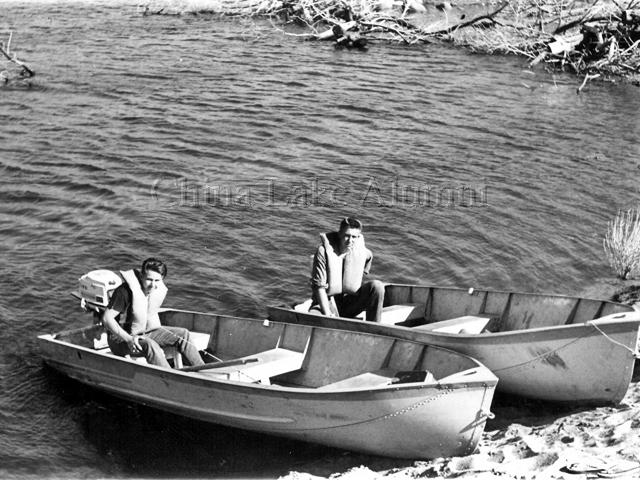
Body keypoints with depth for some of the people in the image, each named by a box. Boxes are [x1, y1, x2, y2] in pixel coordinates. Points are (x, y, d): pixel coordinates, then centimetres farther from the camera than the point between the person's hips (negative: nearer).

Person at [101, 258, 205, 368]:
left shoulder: (160, 290, -2)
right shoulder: (126, 291, -24)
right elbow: (107, 318, -23)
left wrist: (160, 335, 5)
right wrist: (128, 339, -30)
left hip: (146, 332, 7)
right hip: (121, 338, -7)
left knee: (184, 334, -4)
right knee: (149, 345, -37)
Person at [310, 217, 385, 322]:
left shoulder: (365, 253, -3)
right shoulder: (324, 251, -14)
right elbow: (318, 286, -15)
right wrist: (327, 314, -22)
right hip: (327, 302, -3)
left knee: (377, 286, -21)